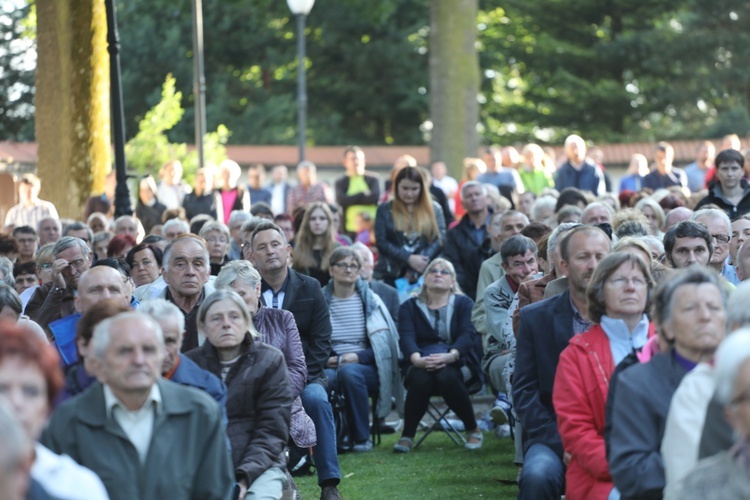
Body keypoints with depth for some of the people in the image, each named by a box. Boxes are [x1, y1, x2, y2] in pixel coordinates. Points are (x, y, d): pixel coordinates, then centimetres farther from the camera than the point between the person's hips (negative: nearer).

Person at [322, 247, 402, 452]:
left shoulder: (370, 301, 8)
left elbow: (384, 344, 5)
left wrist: (358, 357, -10)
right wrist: (326, 359, -12)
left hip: (365, 368, 0)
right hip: (331, 366, 0)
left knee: (349, 371, -37)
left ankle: (361, 437, -21)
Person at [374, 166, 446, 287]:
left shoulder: (433, 209, 10)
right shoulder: (385, 210, 8)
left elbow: (440, 239, 0)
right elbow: (381, 242, -1)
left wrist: (415, 270, -11)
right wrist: (409, 258, -15)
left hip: (424, 274, 0)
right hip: (390, 275, 0)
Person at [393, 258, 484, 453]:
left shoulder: (464, 304, 11)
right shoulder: (410, 307, 14)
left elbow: (467, 334, -8)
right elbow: (406, 337, -5)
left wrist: (450, 356, -30)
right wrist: (416, 359, -29)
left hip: (456, 362, -1)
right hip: (422, 364, 1)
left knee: (447, 377, -36)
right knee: (420, 378, -35)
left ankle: (473, 429, -15)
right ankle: (407, 435, -20)